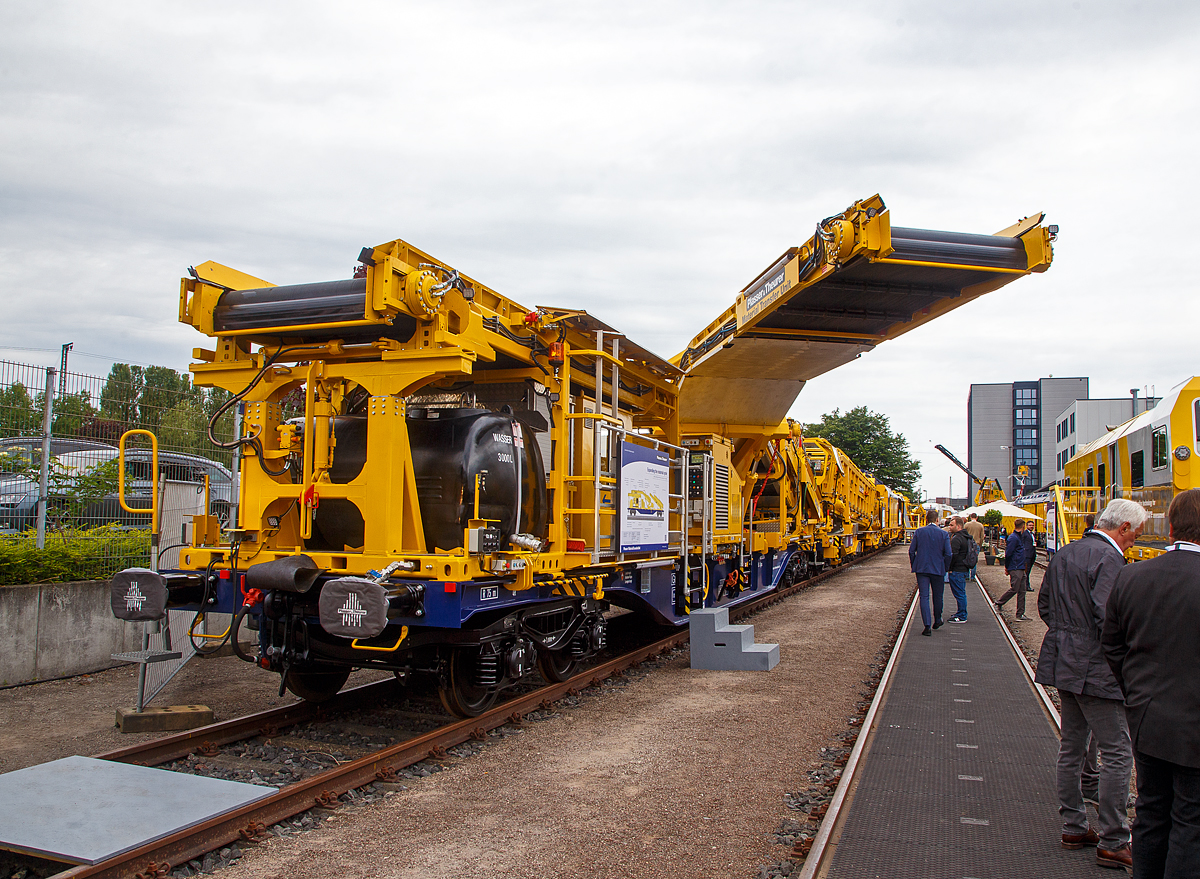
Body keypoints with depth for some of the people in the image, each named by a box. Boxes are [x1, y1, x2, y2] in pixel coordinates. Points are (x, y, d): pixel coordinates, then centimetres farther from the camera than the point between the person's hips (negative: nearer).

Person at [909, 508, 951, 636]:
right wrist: (945, 568, 7)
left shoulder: (918, 532, -2)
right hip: (938, 569, 0)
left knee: (924, 596, -1)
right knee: (937, 596, 17)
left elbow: (911, 551, -1)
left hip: (921, 569, 0)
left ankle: (928, 626, -9)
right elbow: (948, 554, -6)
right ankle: (937, 621, 34)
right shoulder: (944, 534, -4)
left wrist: (914, 566, 11)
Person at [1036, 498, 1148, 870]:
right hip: (1096, 669, -9)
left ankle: (1073, 828, 25)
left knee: (1071, 747, 16)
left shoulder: (1063, 553, 10)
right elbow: (1108, 619, -24)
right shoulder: (1109, 559, -17)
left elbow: (1044, 604, 17)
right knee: (1117, 753, 1)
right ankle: (1113, 843, 7)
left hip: (1064, 663, 9)